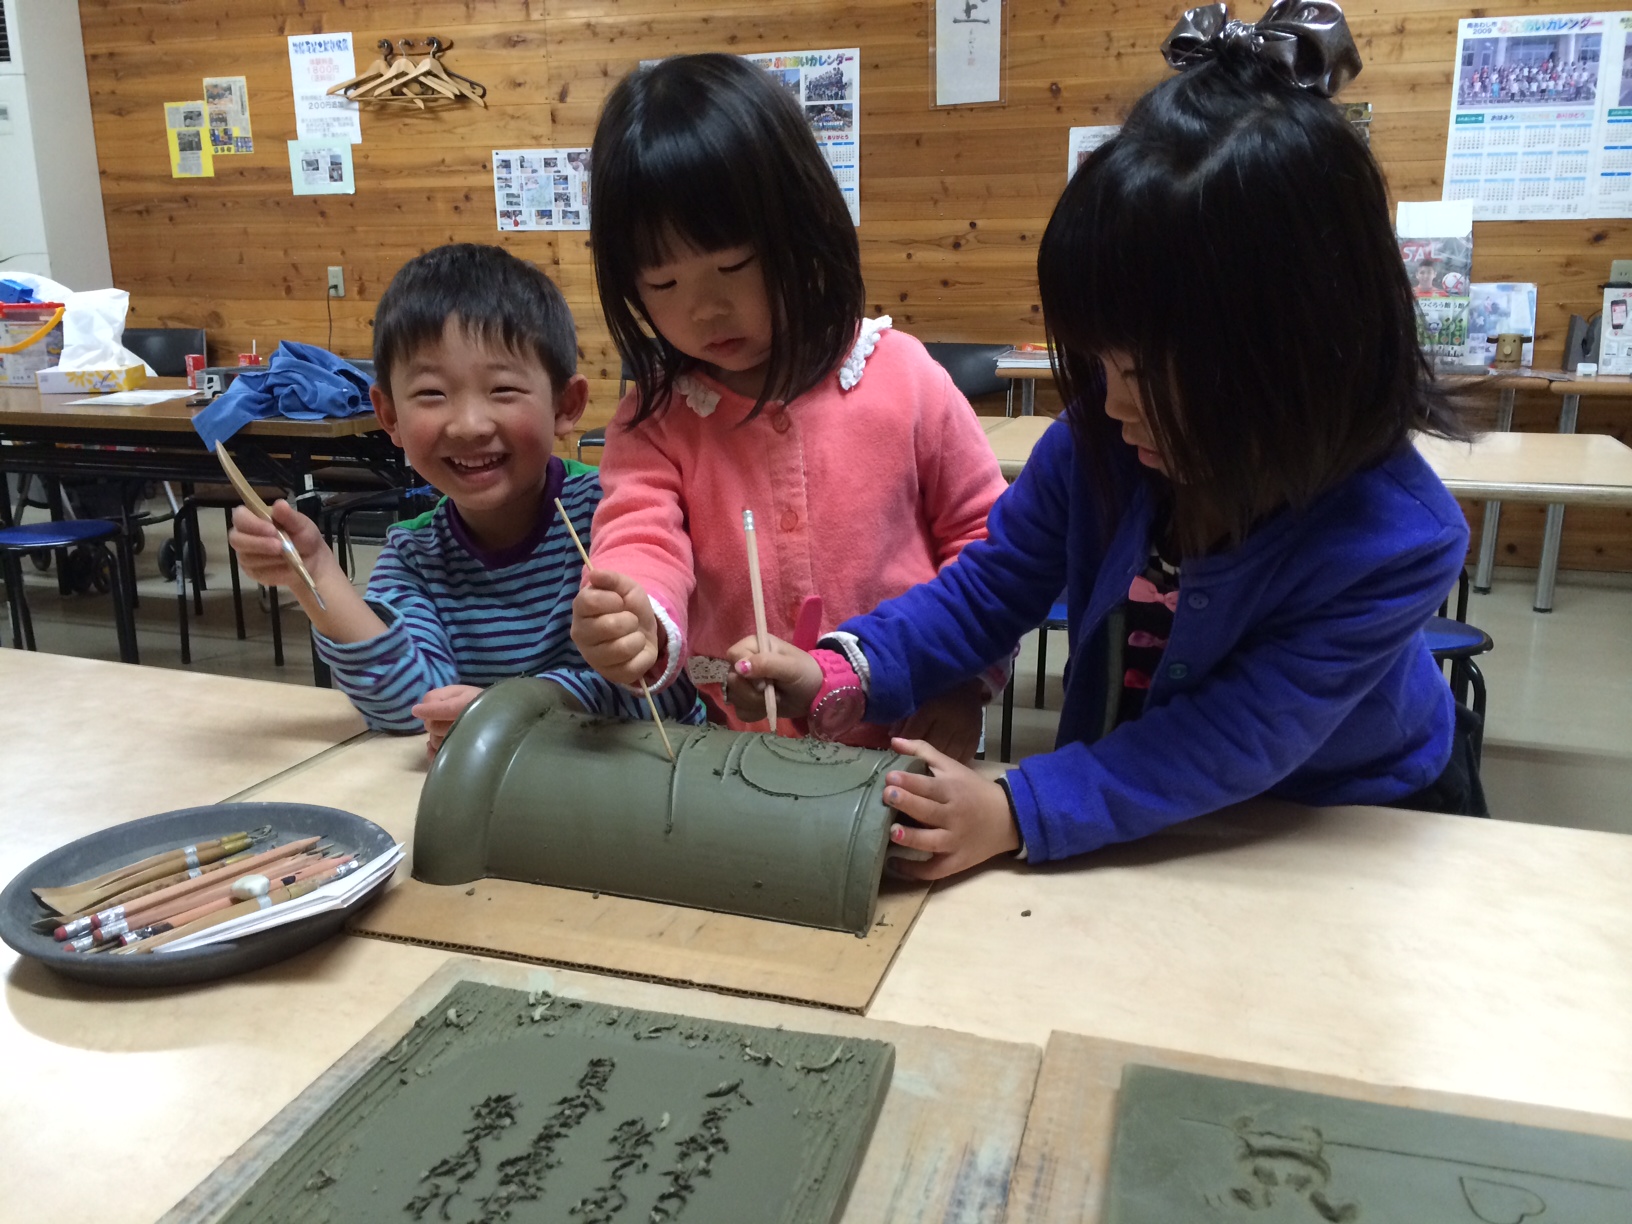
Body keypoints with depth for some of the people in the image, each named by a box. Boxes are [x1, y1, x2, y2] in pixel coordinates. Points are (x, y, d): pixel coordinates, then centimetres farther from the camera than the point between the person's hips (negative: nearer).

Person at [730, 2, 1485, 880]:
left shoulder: (1400, 541, -30)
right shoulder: (1098, 442, -20)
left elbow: (1242, 736, -31)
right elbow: (986, 589, -10)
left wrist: (1016, 814, -41)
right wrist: (843, 674, -28)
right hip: (1138, 797, 2)